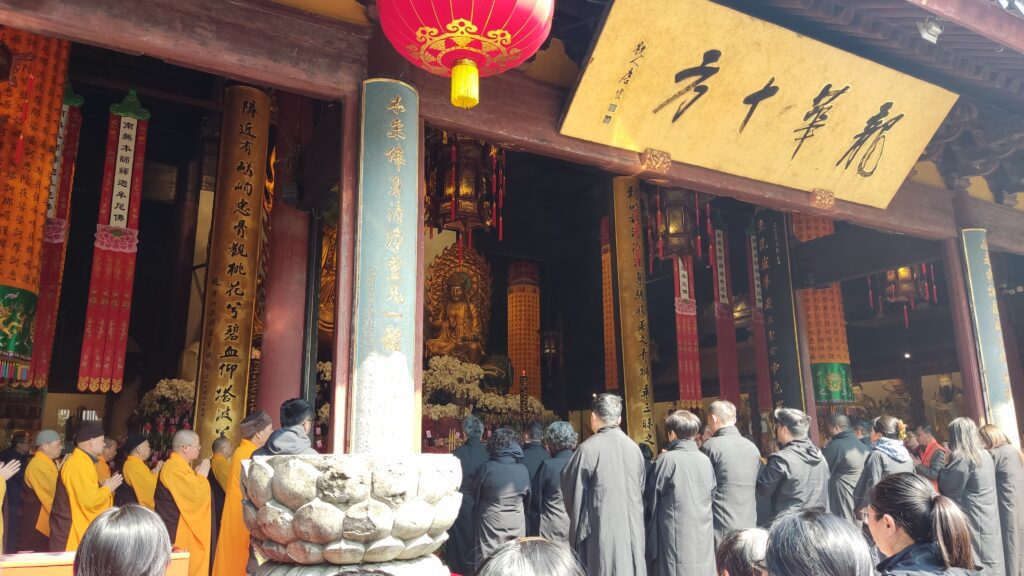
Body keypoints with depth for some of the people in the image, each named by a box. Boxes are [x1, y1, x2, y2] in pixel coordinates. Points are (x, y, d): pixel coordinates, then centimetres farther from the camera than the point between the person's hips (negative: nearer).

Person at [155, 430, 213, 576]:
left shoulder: (179, 465, 15)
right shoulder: (174, 467, -20)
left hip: (185, 530, 11)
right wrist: (202, 476, -10)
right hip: (178, 532, -11)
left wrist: (198, 476, 11)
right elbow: (196, 494, -24)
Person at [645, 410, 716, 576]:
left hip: (676, 542, -5)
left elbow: (651, 498, -2)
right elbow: (712, 496, 13)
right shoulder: (705, 460, 5)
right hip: (703, 541, 5)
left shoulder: (668, 459, -10)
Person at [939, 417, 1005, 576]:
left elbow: (946, 487, -15)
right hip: (989, 519, 8)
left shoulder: (962, 458, -18)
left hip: (971, 520, -8)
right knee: (988, 558, 13)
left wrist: (944, 469, -2)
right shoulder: (985, 455, 9)